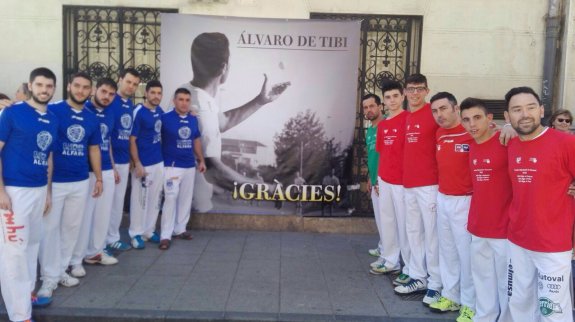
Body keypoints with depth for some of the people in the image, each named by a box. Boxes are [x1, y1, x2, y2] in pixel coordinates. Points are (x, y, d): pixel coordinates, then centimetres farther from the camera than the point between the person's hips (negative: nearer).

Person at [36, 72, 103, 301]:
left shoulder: (91, 119, 8)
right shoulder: (52, 110, -7)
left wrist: (98, 178, 13)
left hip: (81, 182, 5)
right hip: (54, 181, -5)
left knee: (72, 227, 12)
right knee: (50, 227, 1)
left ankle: (61, 270, 26)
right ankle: (49, 277, 11)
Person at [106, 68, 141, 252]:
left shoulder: (130, 105, 10)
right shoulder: (110, 102, -12)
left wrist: (130, 160, 14)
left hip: (124, 161, 7)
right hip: (111, 161, -7)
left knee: (118, 202, 15)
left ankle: (113, 238, 27)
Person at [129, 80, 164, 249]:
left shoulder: (160, 111, 6)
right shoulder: (139, 112, -14)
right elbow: (132, 140, -14)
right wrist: (137, 164, -18)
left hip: (159, 162, 7)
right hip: (144, 164, -7)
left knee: (155, 199, 14)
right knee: (139, 200, 2)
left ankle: (149, 230, 26)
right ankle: (136, 233, 14)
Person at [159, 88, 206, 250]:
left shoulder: (193, 119, 8)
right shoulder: (165, 118, -9)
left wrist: (201, 160, 15)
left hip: (190, 166, 6)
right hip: (171, 165, -6)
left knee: (186, 199, 11)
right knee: (171, 198, -9)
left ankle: (180, 229, 24)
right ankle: (165, 235, -3)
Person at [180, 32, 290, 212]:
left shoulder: (189, 92, 2)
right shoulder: (200, 110, -29)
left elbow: (221, 123, 19)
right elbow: (216, 172, -34)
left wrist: (261, 101, 17)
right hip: (192, 207, -9)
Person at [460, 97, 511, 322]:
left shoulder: (507, 142, -15)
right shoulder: (472, 146, 6)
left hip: (504, 228, -6)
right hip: (477, 227, 7)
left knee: (505, 283, 8)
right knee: (482, 278, 19)